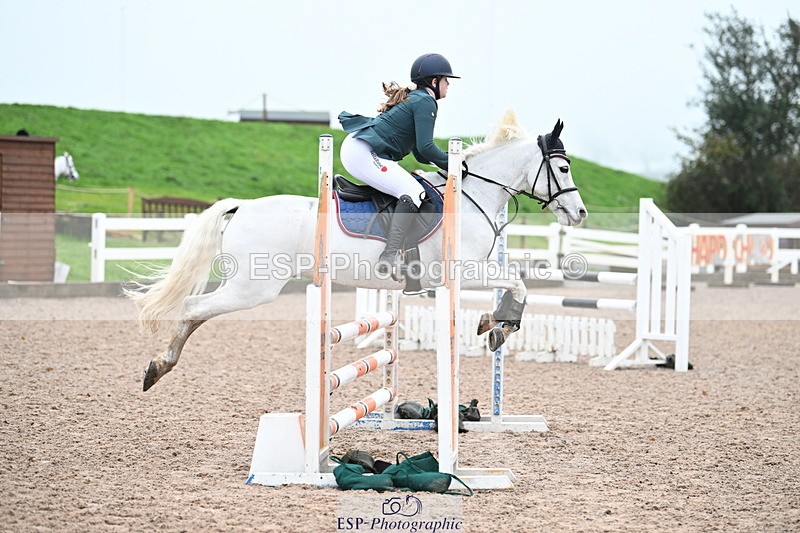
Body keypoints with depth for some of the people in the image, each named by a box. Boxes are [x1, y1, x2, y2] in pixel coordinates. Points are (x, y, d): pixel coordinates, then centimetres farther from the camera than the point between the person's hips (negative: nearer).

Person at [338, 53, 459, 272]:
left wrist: (446, 163, 15)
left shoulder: (414, 98, 25)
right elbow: (425, 147, -16)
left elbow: (420, 154, 26)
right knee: (413, 192, -20)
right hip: (363, 153, -11)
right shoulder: (425, 102, -6)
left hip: (354, 149, 11)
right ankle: (389, 256, -33)